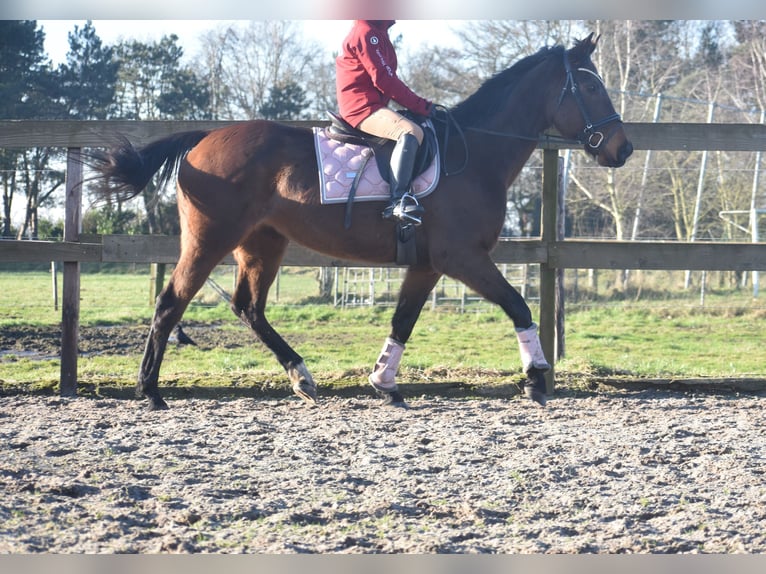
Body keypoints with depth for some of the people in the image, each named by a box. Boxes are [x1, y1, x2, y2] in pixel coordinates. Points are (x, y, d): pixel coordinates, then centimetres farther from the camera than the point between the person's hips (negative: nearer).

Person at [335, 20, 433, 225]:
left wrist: (419, 105, 13)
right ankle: (399, 201, -44)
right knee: (410, 132, -32)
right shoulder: (366, 33, -11)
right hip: (363, 108, -11)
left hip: (367, 106, 11)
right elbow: (384, 80, -17)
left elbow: (386, 79, 24)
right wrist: (422, 106, -13)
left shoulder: (376, 33, 22)